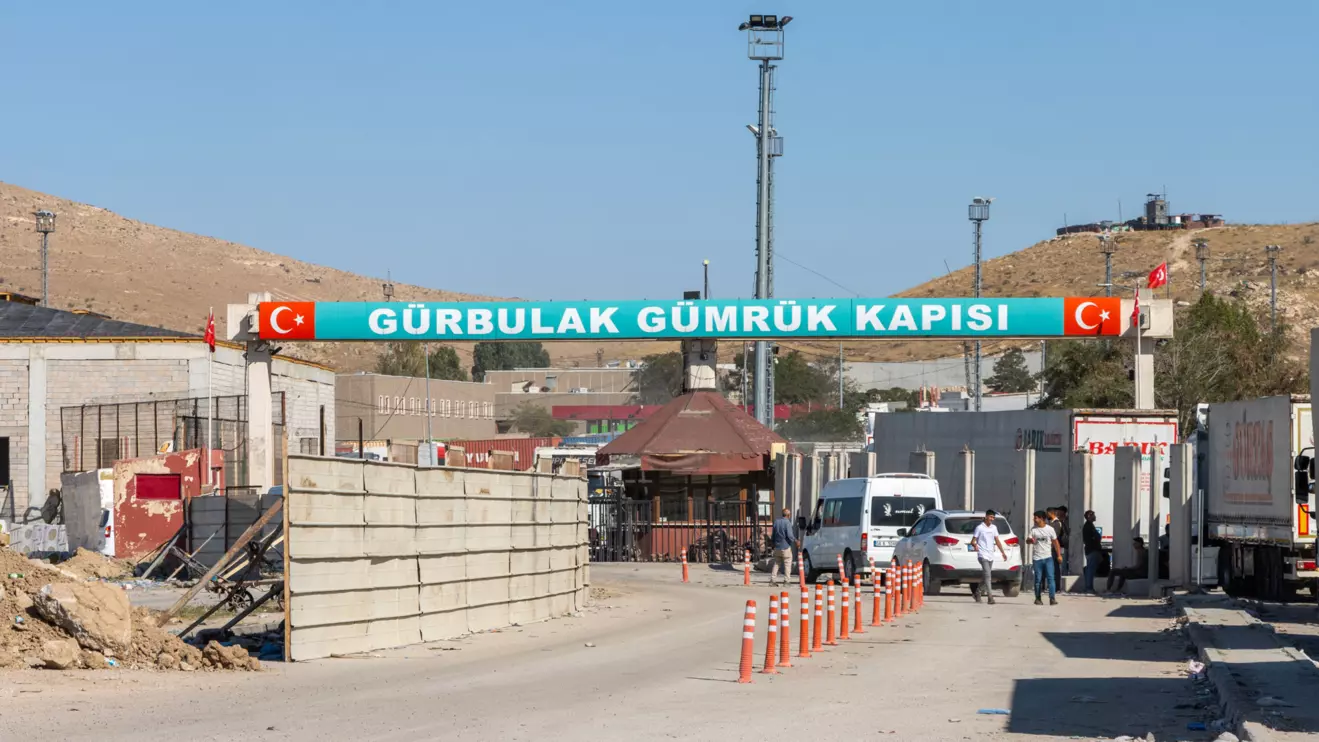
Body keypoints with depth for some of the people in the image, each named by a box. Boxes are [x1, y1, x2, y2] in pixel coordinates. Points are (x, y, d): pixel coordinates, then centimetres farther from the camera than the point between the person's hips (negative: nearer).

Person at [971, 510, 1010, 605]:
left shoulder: (994, 528, 12)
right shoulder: (980, 528, -5)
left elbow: (997, 541, 15)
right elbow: (973, 540, -6)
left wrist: (1003, 552, 10)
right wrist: (975, 545, -28)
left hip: (990, 556, 7)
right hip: (983, 555, -7)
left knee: (987, 577, 13)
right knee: (988, 575, -17)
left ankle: (977, 593, 31)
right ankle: (990, 597, -21)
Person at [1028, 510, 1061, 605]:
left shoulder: (1050, 529, 0)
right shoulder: (1033, 530, 5)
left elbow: (1055, 542, 6)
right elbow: (1028, 541, 4)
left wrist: (1059, 555, 4)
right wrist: (1030, 540, -21)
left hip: (1048, 557, -1)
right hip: (1037, 558, 1)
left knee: (1050, 577, -9)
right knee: (1038, 579, 5)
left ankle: (1052, 598, -11)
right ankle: (1037, 598, 13)